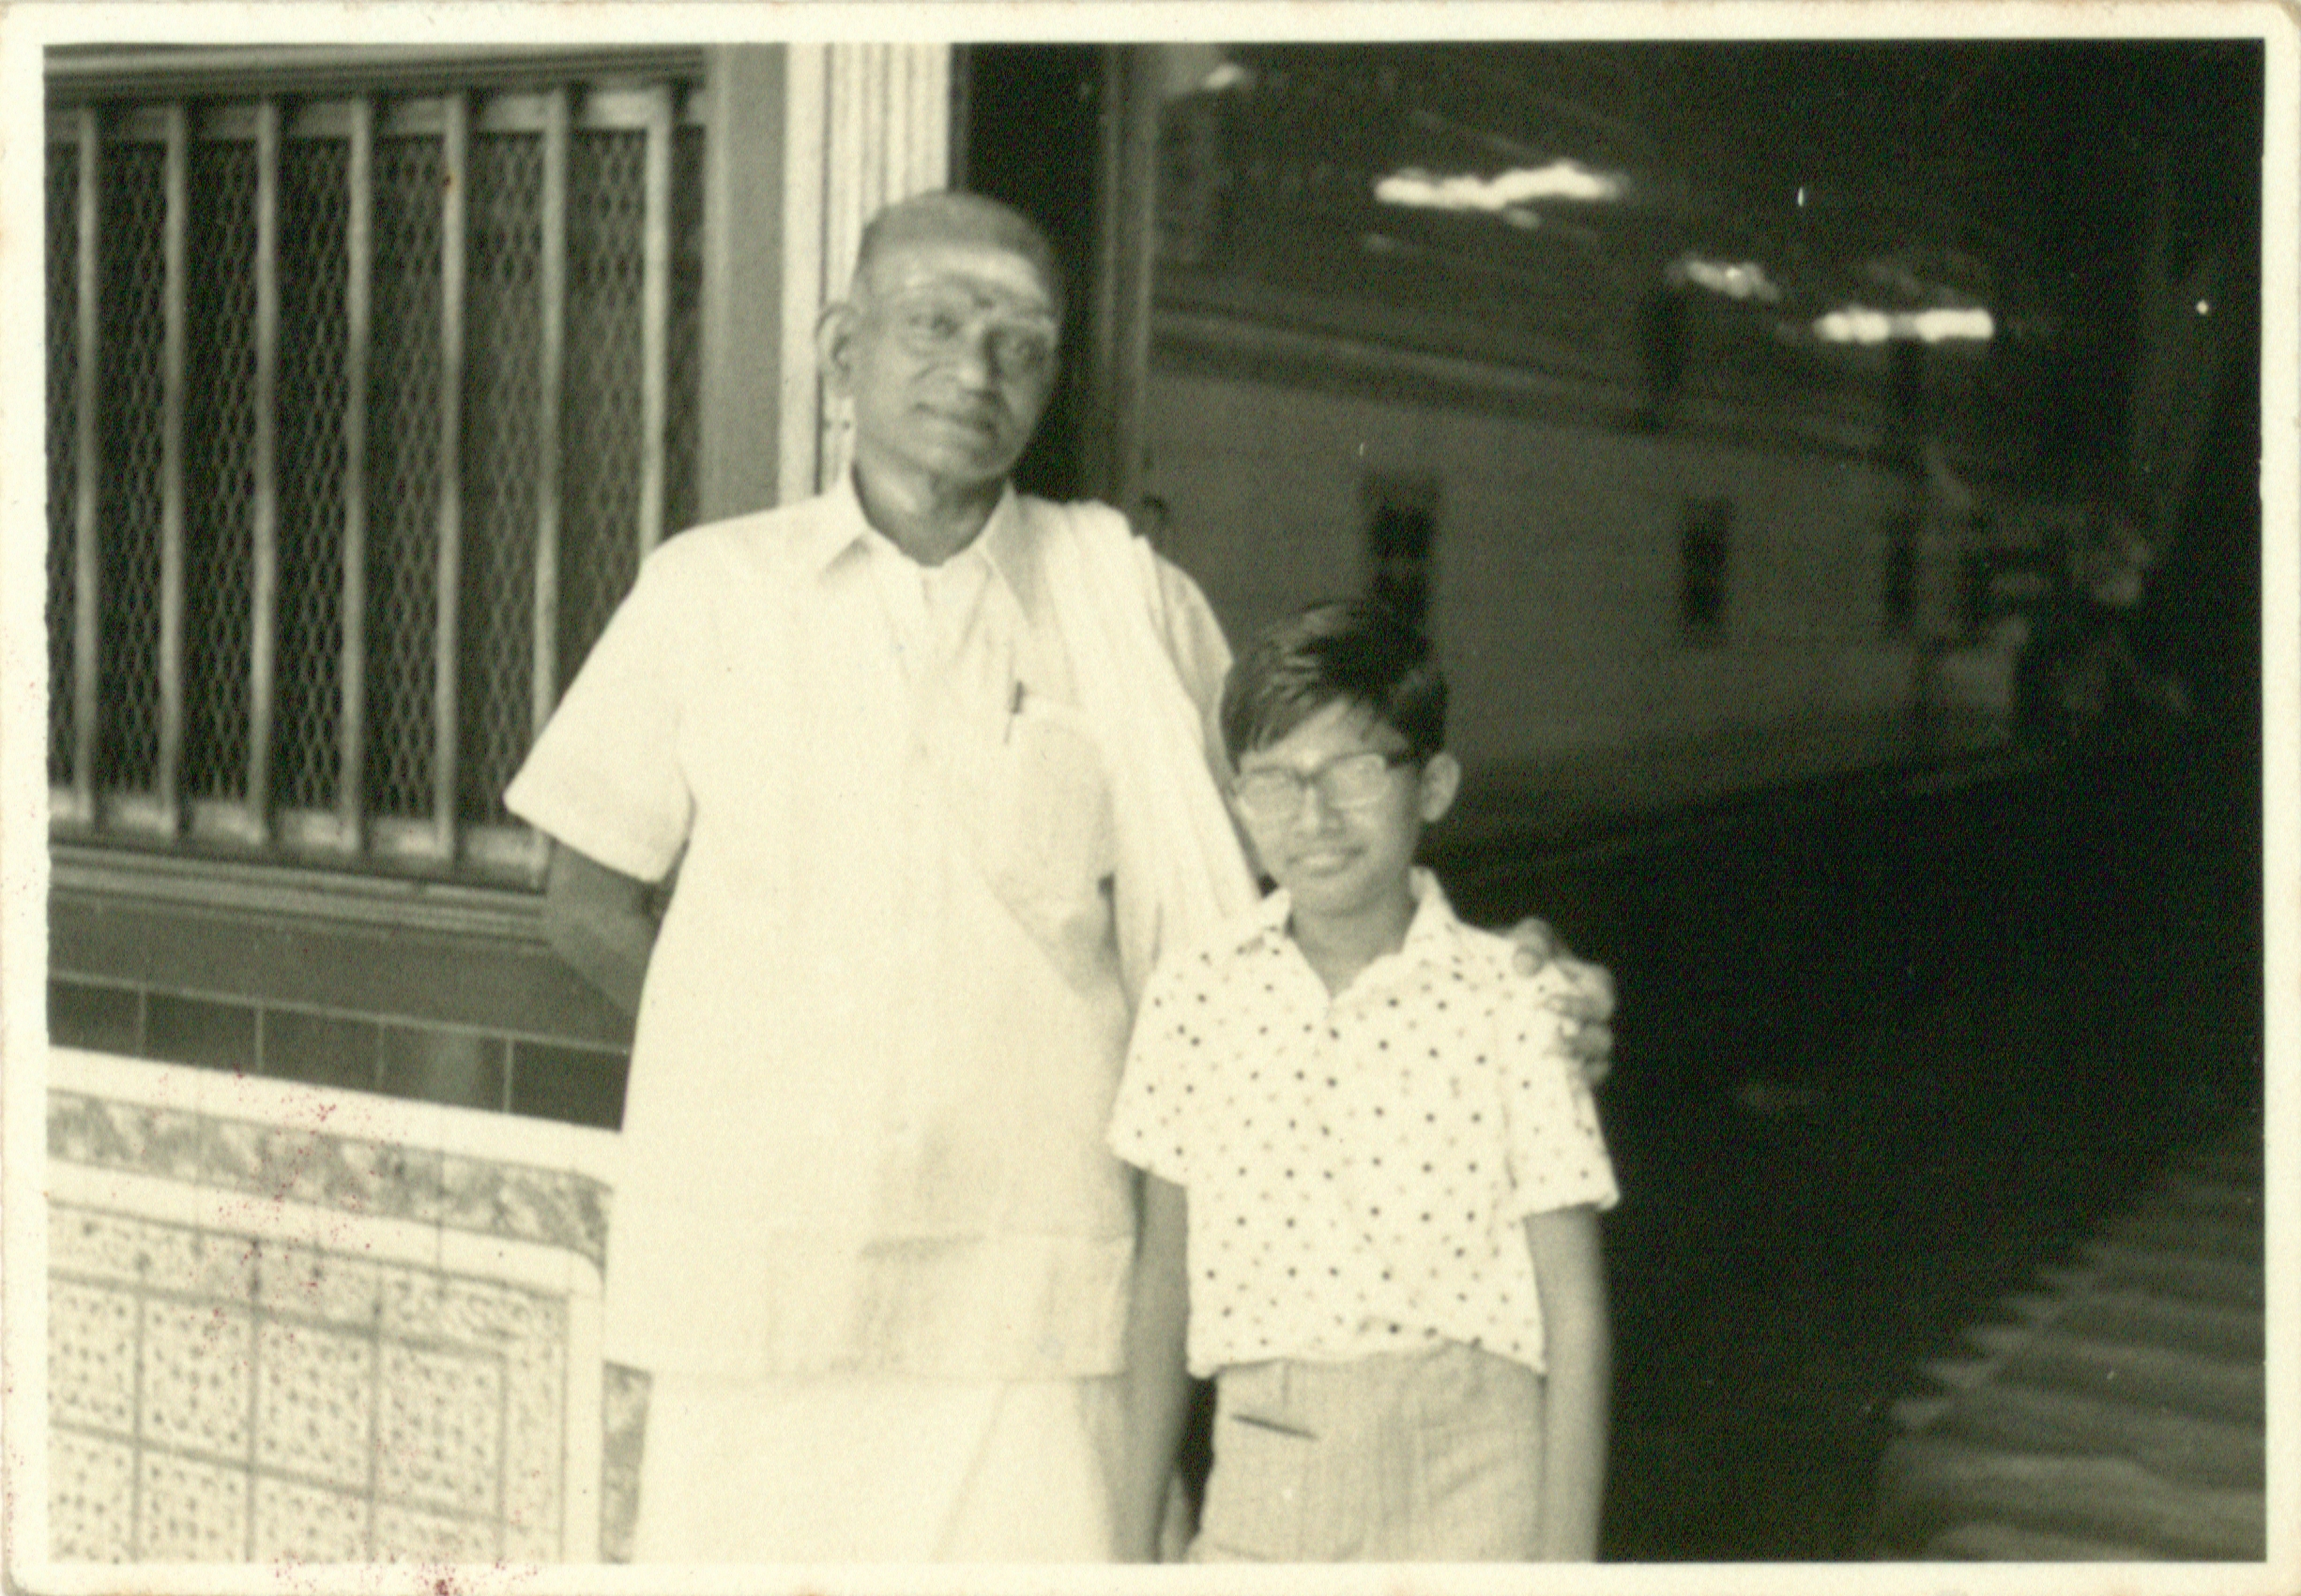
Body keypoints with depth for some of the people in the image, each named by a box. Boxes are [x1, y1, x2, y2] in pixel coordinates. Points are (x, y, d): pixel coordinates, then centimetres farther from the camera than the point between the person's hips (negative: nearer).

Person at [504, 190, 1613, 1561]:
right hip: (751, 1282, 1)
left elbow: (1263, 893, 13)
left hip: (1031, 1298, 0)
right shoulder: (707, 593, 6)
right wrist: (770, 1067, 3)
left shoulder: (1128, 601, 6)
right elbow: (591, 900, 13)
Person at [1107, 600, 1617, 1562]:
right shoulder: (1194, 1000, 3)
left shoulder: (1503, 1008, -5)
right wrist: (1130, 1540, 11)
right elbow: (1162, 1287, 10)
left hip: (1468, 1482, -2)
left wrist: (1566, 1558, -4)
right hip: (1260, 1479, 2)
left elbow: (1575, 1315, -1)